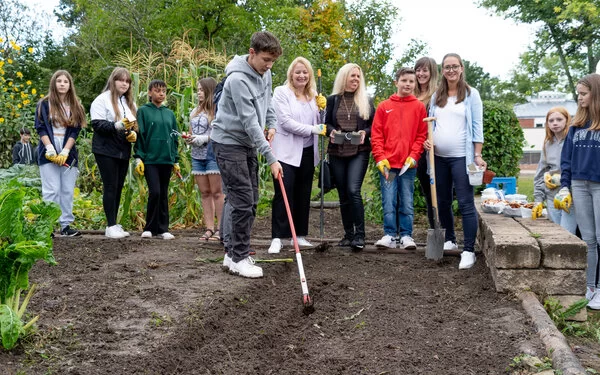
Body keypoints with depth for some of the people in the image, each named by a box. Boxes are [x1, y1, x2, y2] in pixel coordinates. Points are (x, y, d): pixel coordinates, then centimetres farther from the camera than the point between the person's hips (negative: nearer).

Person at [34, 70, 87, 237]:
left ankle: (66, 225, 8)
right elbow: (41, 128, -2)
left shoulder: (75, 106, 11)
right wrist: (50, 150, -14)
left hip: (68, 153, 3)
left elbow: (75, 131, 3)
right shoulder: (44, 104, 5)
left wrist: (65, 152, -9)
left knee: (68, 190, 3)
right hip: (49, 152, -3)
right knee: (52, 190, -8)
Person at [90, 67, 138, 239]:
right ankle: (111, 226, -3)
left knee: (118, 188, 8)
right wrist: (117, 126, -27)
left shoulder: (130, 103, 17)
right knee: (110, 187, -7)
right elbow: (97, 124, -14)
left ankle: (114, 224, 14)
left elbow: (135, 125, 22)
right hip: (106, 151, -6)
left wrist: (133, 133, -1)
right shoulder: (102, 100, -4)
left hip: (123, 152, 7)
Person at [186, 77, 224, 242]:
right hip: (197, 155, 7)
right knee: (205, 192, 6)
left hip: (213, 154, -7)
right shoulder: (195, 112, 17)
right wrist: (190, 139, 3)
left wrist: (204, 138, -16)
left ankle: (221, 228, -1)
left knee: (216, 192, -5)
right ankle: (209, 228, 9)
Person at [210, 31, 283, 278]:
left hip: (248, 144, 9)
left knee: (250, 201, 8)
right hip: (229, 143, -9)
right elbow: (249, 122, -26)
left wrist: (272, 124, 2)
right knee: (243, 202, -10)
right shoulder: (238, 79, -23)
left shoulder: (264, 73, 4)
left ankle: (233, 253, 18)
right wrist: (271, 159, -26)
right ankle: (239, 259, 0)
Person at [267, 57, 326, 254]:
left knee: (303, 195, 10)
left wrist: (322, 109, -2)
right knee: (284, 193, -9)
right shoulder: (281, 92, -3)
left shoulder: (313, 95, 13)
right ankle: (277, 237, -6)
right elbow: (285, 121, -14)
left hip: (307, 152, 6)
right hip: (286, 152, -6)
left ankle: (300, 235, 18)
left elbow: (319, 123, 17)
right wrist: (312, 129, -16)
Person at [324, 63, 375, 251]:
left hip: (359, 152, -2)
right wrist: (331, 131, -11)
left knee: (353, 190, -18)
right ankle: (348, 234, 17)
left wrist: (365, 132, -12)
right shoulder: (333, 99, 9)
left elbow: (374, 125, 8)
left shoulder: (366, 100, 8)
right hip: (337, 152, 2)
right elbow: (327, 123, 11)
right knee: (343, 195, 7)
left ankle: (359, 235, -12)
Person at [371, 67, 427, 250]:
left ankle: (406, 235, 12)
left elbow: (422, 135, 4)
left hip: (408, 164, 0)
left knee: (407, 202, 4)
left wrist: (413, 156, -5)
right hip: (387, 164, 0)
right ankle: (389, 235, 8)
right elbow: (376, 135, 5)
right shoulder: (384, 106, 6)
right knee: (388, 202, 0)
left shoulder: (419, 107, 6)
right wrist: (380, 158, -3)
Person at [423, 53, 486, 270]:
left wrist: (477, 156, -9)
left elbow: (477, 126, -2)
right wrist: (426, 140, -4)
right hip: (439, 157, 5)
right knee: (442, 202, 12)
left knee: (466, 203, -8)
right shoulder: (436, 96, 12)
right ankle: (450, 240, 28)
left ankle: (468, 251, -7)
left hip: (461, 157, -5)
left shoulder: (471, 94, 1)